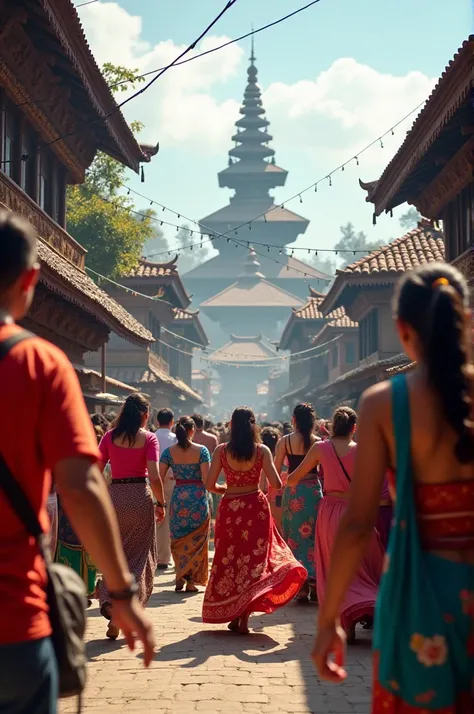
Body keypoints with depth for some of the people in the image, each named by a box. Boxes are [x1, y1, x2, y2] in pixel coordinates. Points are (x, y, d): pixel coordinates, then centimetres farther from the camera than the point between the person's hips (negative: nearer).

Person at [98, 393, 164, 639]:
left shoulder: (110, 437, 4)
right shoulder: (148, 438, -4)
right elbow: (154, 476, -12)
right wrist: (161, 503, -1)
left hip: (114, 496, 2)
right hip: (140, 496, -2)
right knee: (138, 555, 8)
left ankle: (109, 603, 0)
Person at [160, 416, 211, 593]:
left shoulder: (169, 452, -1)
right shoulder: (201, 450, -7)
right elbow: (206, 479, -14)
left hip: (178, 498, 2)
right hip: (198, 497, -2)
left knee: (178, 540, 17)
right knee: (197, 540, 9)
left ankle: (180, 577, 12)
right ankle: (191, 580, 8)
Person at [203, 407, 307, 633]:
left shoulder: (221, 450, -4)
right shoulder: (262, 451, -6)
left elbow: (210, 484, -5)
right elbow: (276, 484, -11)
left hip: (229, 508, 1)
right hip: (255, 507, -1)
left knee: (230, 560, 12)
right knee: (254, 558, 5)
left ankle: (231, 615, 12)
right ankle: (243, 617, -2)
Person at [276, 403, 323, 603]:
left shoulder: (285, 441, -3)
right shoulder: (317, 442, -3)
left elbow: (275, 471, 0)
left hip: (293, 491, 0)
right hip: (313, 489, 0)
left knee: (295, 537, 8)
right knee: (313, 536, 10)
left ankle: (300, 586, 3)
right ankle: (315, 583, 7)